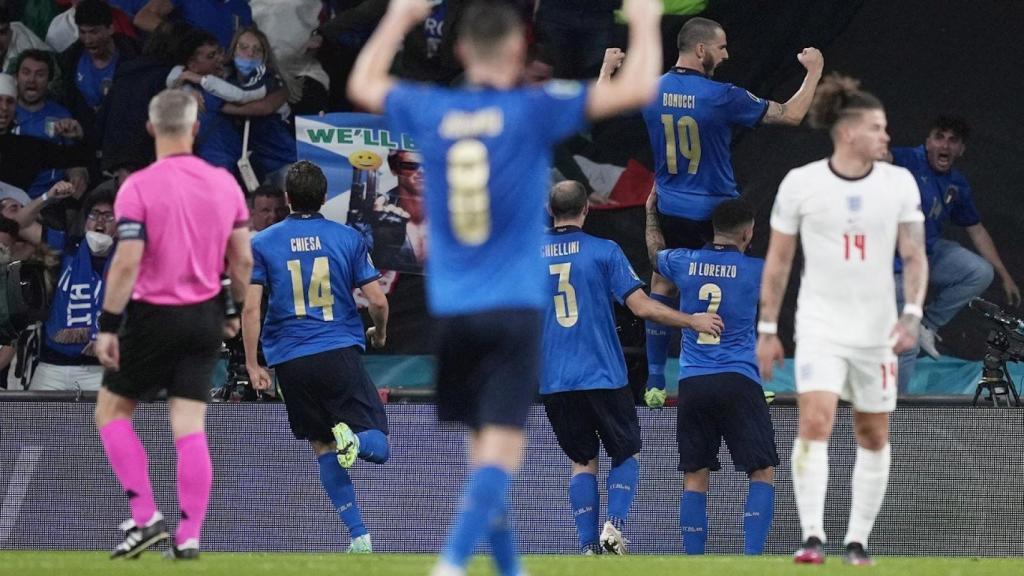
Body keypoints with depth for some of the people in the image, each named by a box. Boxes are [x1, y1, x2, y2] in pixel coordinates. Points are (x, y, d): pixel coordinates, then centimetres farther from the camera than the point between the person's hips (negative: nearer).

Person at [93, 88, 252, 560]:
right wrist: (232, 311, 21)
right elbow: (242, 260, 7)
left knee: (112, 410, 12)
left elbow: (127, 263, -18)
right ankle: (189, 536, 0)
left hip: (154, 315, -4)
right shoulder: (224, 184, 2)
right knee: (190, 427, 5)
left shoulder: (138, 187, -13)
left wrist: (107, 326, -13)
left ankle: (145, 516, 1)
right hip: (205, 317, 4)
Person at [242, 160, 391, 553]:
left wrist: (252, 366, 2)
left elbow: (250, 307, -4)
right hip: (341, 354, -1)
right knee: (378, 446, 5)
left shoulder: (263, 243, 3)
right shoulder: (347, 238, 4)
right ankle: (355, 441, -32)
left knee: (323, 448, 11)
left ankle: (358, 536, 1)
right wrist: (379, 334, 22)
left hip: (290, 360, 1)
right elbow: (378, 300, 1)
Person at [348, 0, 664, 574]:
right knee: (501, 449, -9)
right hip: (514, 309, -4)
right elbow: (638, 89, -8)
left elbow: (362, 84, 24)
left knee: (484, 448, 16)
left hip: (450, 311, 4)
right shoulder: (533, 111, -8)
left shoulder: (430, 112, 2)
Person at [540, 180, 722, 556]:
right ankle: (615, 525, -9)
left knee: (582, 461, 13)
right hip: (604, 377, -2)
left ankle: (588, 545, 1)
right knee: (626, 453, 14)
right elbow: (641, 306, -10)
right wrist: (693, 321, 1)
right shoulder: (604, 251, -6)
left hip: (553, 381, 3)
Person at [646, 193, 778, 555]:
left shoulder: (684, 263, 5)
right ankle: (752, 557, -14)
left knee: (695, 478, 7)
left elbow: (656, 252, 30)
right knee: (762, 472, 1)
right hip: (738, 382, -3)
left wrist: (651, 212, 47)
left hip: (691, 385, 3)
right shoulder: (755, 270, -1)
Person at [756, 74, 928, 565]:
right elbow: (778, 260, 4)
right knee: (815, 422, -19)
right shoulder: (800, 183, -4)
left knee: (874, 437, 7)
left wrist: (912, 313, -13)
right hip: (820, 327, -3)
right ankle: (812, 538, -19)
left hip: (877, 331, 3)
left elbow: (914, 255, 2)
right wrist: (767, 329, 4)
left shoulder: (899, 183, 1)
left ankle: (858, 540, 18)